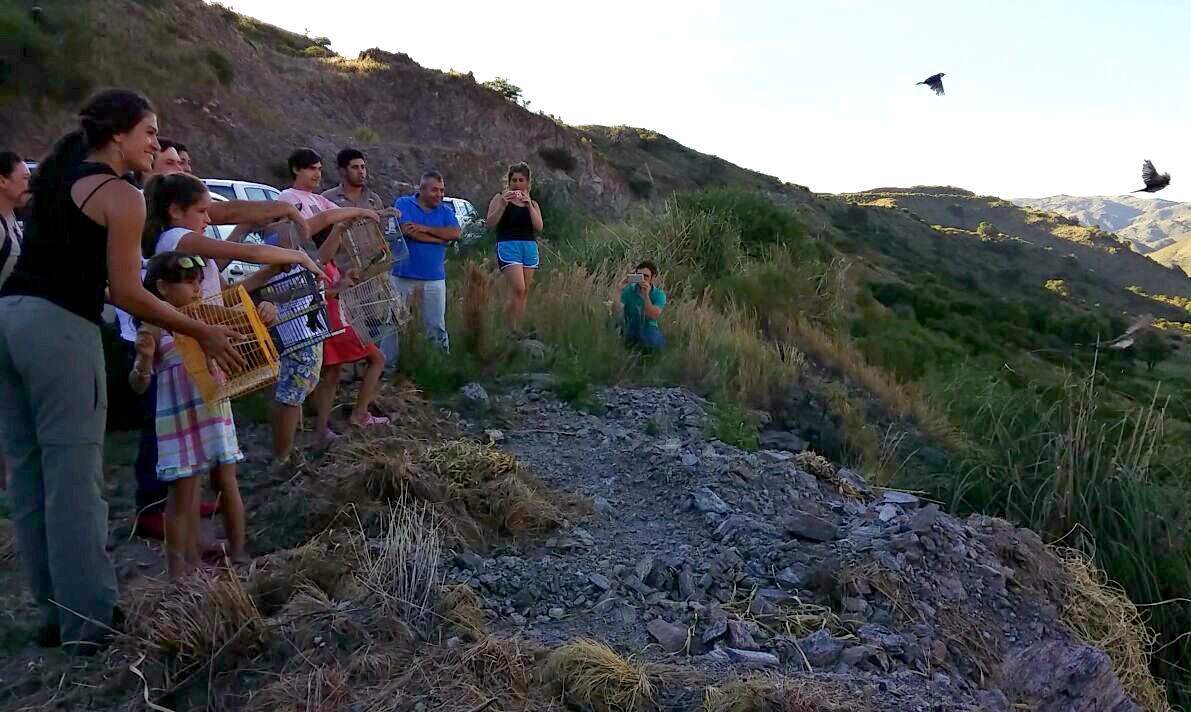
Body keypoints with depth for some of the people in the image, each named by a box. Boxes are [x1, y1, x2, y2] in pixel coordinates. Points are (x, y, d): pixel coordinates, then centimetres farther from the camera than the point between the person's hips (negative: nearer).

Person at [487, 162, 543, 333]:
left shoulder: (533, 203, 17)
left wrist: (529, 205, -8)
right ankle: (511, 330, -9)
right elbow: (491, 222, -4)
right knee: (518, 289, -18)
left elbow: (539, 227, 2)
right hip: (508, 246, -5)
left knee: (524, 293, 3)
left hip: (530, 247, 5)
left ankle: (518, 329, 10)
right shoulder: (500, 198, 7)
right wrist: (504, 203, -14)